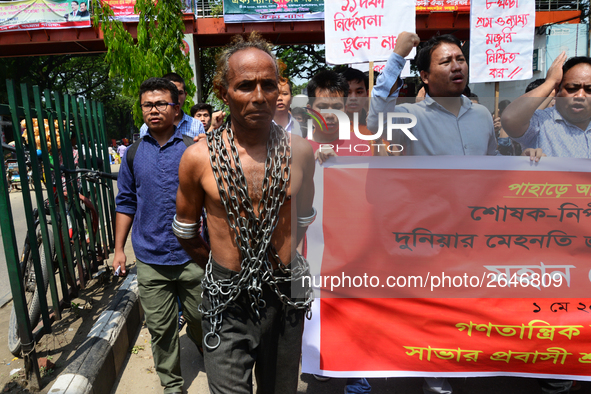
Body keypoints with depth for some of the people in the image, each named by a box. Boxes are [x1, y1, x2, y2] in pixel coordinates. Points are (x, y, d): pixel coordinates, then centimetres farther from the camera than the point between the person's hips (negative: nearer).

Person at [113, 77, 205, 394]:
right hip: (150, 261, 2)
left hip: (193, 256, -2)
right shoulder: (134, 153, 6)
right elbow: (126, 203, 11)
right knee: (160, 329, 11)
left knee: (201, 321, 13)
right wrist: (119, 248, 9)